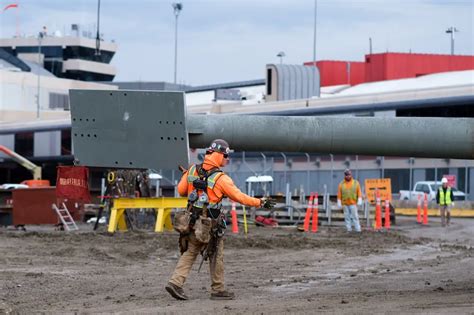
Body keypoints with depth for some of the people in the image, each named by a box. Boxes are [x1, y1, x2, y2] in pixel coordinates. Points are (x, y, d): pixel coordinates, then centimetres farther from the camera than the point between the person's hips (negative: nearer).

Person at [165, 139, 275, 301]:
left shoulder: (192, 170, 0)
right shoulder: (221, 178, -16)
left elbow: (181, 190, 8)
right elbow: (239, 197, -11)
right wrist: (260, 202, -1)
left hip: (193, 220, 5)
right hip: (211, 224, -5)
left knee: (189, 253, 12)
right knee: (216, 256, 10)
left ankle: (175, 282, -3)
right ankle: (218, 290, 17)